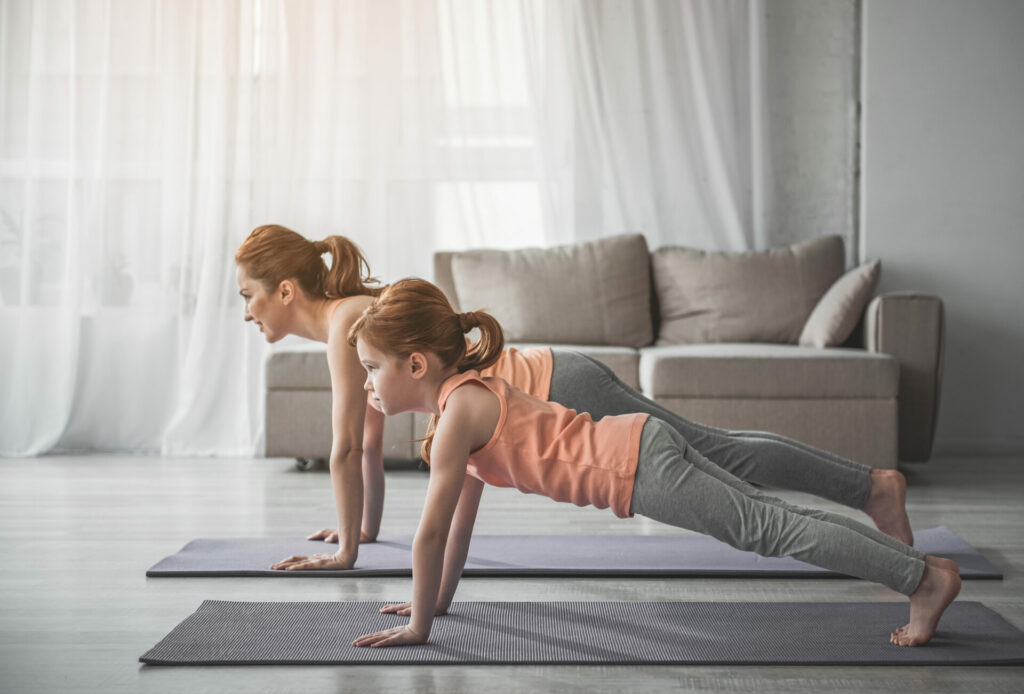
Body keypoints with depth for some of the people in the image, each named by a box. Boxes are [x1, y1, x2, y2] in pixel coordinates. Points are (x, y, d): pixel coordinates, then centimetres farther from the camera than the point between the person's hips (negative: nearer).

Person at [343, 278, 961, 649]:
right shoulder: (473, 389, 15)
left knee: (765, 528, -7)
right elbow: (463, 518, 23)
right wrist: (439, 601, 26)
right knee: (768, 519, 12)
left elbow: (433, 530, -14)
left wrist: (418, 625, -6)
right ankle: (918, 565, 18)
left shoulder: (458, 410, -14)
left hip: (638, 467, -9)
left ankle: (927, 578, -4)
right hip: (643, 449, 9)